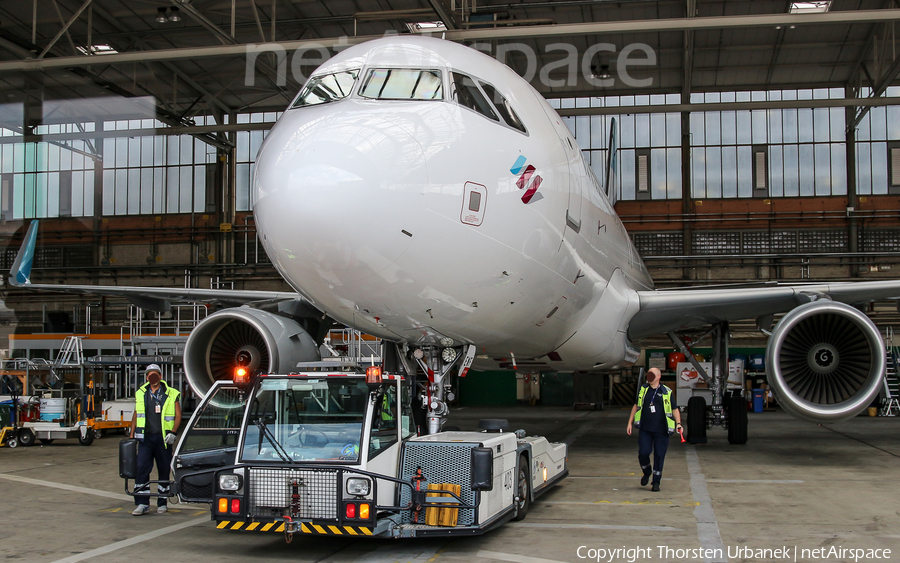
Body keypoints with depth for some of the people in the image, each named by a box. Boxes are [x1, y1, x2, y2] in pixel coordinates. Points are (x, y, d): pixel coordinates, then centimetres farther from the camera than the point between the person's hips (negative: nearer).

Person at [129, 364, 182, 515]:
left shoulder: (171, 394, 4)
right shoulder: (140, 394, 12)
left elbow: (178, 416, 3)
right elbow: (136, 416, 17)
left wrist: (172, 432, -10)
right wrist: (132, 435, 11)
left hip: (163, 438, -1)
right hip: (145, 437, 2)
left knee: (164, 470, 4)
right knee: (141, 469, -8)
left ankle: (162, 503, 15)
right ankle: (142, 503, -3)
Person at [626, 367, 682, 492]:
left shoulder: (667, 392, 2)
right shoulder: (643, 389, 9)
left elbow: (675, 409, 8)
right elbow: (636, 406, 19)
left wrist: (678, 423, -8)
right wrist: (630, 422, 15)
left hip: (661, 430, -1)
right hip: (645, 429, 1)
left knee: (659, 456, 1)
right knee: (643, 453, -8)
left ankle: (656, 482, 14)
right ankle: (646, 473, 22)